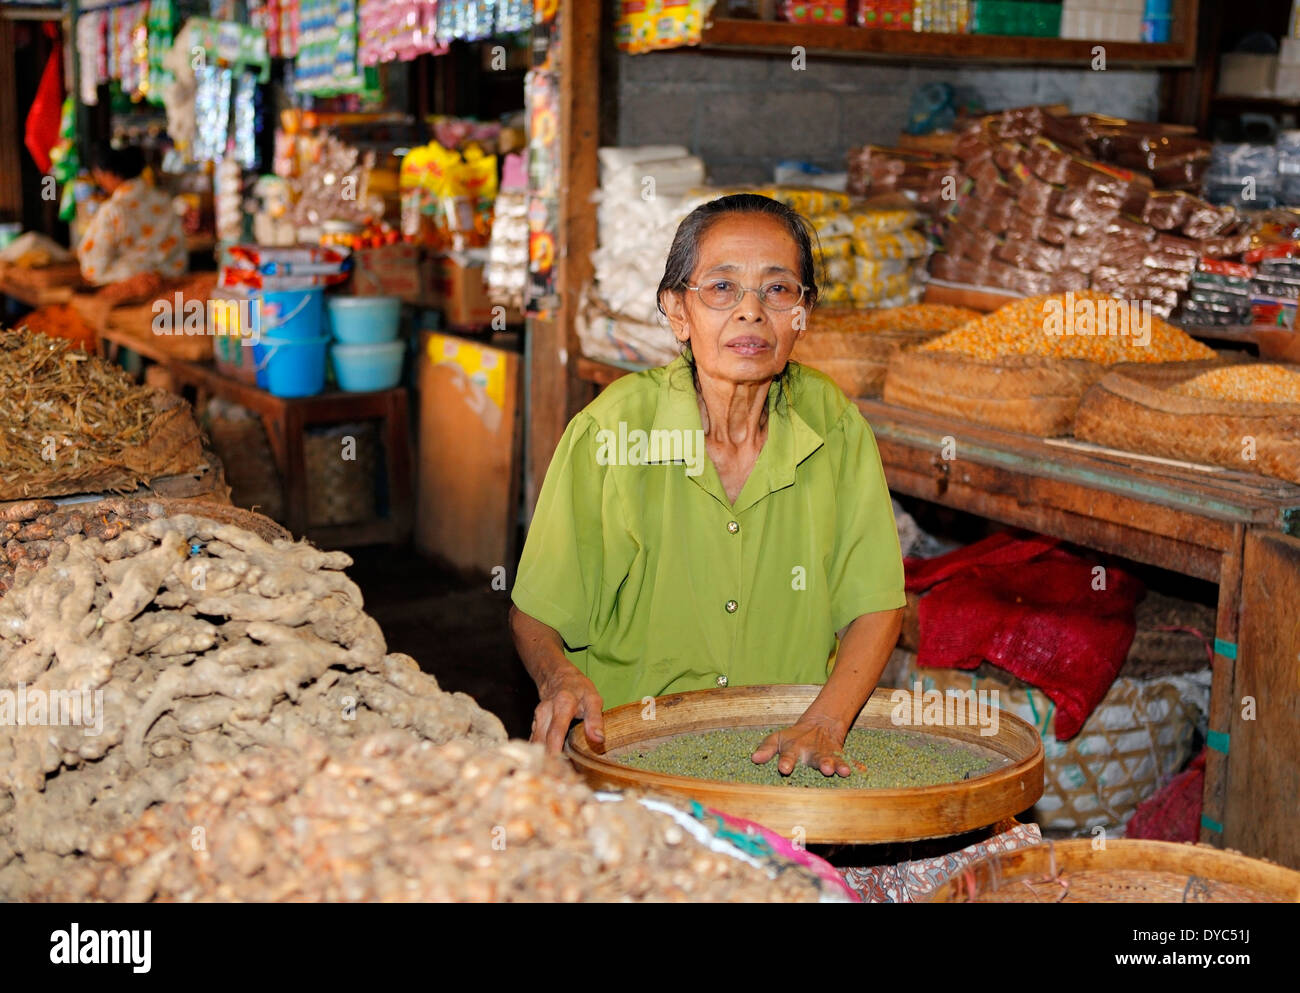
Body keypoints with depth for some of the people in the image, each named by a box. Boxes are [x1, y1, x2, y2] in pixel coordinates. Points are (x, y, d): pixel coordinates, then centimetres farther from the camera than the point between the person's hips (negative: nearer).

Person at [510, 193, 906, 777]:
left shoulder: (833, 422, -4)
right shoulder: (609, 429, -12)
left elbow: (876, 606, 1)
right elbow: (533, 616, -3)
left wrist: (824, 724, -16)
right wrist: (561, 679, -25)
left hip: (783, 744, 2)